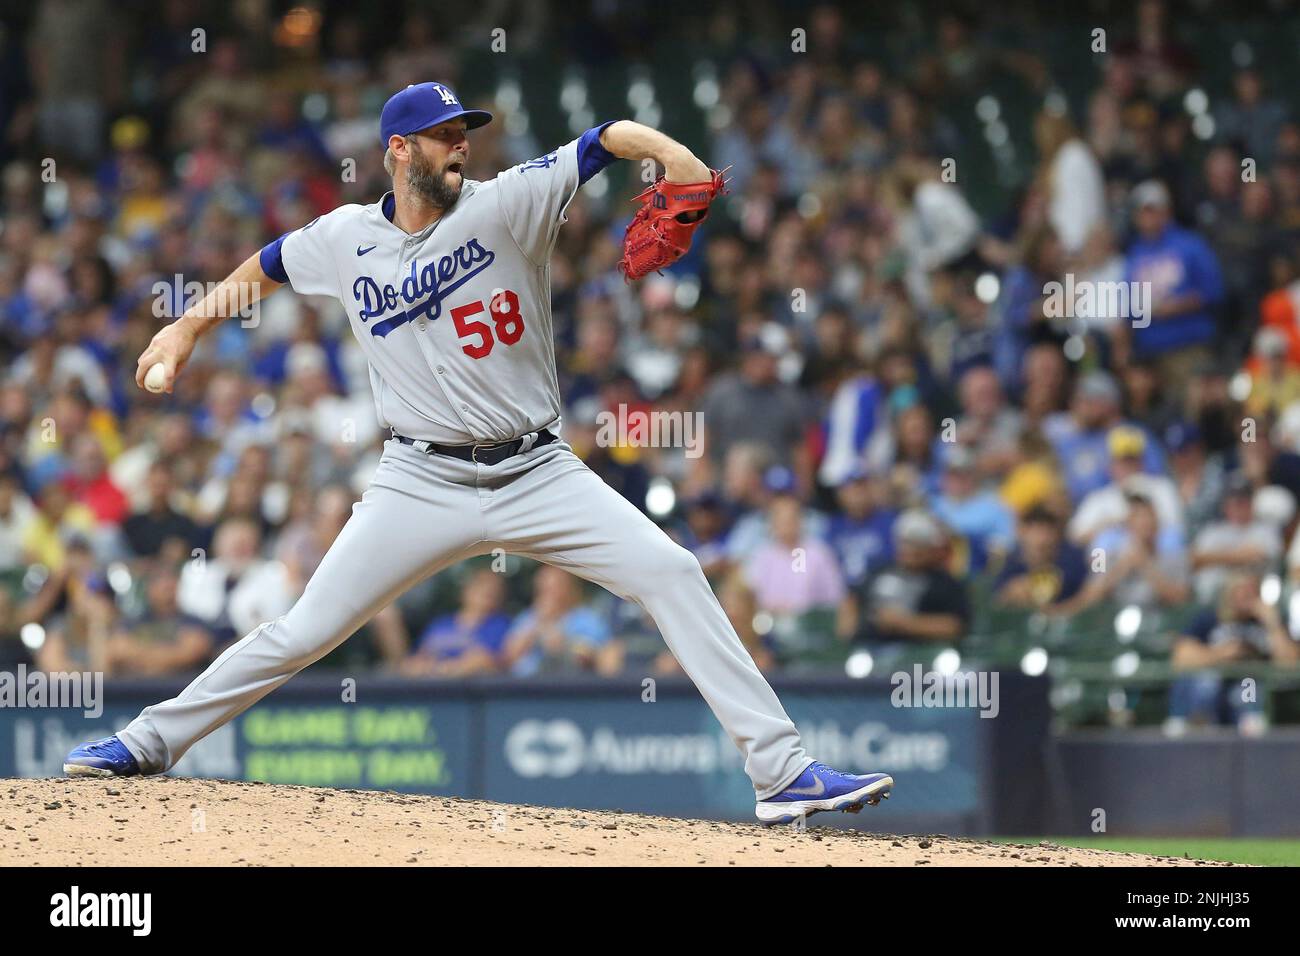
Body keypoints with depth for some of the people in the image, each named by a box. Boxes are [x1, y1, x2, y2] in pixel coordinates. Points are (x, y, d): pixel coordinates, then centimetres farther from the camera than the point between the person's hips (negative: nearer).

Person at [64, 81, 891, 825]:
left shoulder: (504, 205, -7)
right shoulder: (345, 240, 1)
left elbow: (606, 139, -16)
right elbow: (265, 267, 23)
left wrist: (671, 152, -35)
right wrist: (187, 328, 22)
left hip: (537, 474, -1)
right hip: (424, 482, 1)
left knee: (672, 574, -16)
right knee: (304, 633, -3)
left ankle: (782, 772, -15)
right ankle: (153, 741, 15)